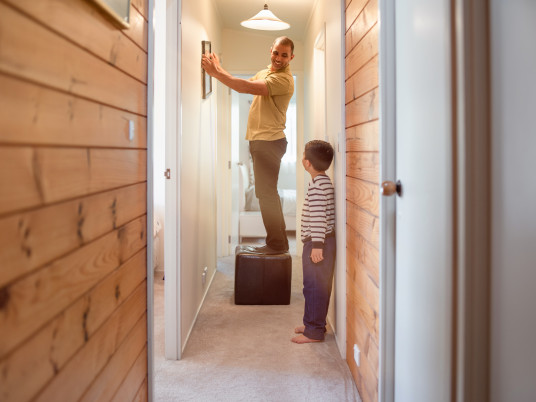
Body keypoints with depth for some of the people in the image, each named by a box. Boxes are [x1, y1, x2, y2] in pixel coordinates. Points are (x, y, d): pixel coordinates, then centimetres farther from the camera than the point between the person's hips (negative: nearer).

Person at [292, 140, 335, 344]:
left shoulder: (317, 185, -18)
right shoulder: (324, 182, 14)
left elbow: (319, 217, -23)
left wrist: (317, 245, -24)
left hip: (317, 243, -10)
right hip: (319, 243, 10)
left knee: (315, 287, -3)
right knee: (314, 286, 18)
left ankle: (314, 331, 4)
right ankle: (311, 323, 29)